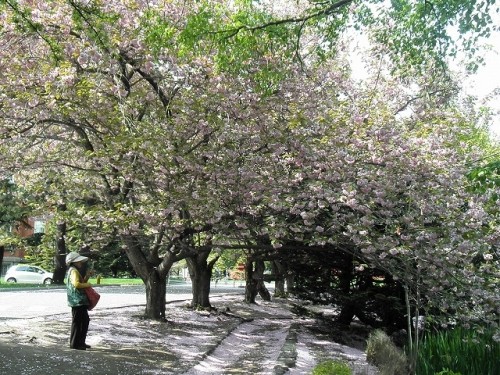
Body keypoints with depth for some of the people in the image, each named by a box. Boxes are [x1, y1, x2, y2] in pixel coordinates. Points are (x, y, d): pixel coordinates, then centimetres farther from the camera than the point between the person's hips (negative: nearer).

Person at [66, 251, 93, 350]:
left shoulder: (77, 270, 18)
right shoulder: (73, 271, -14)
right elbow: (76, 284, -28)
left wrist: (86, 277, 9)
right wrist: (87, 284, -16)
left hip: (81, 301, 10)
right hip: (77, 301, -10)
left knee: (85, 321, 16)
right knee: (77, 322, -2)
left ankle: (81, 342, 25)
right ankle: (74, 343, 6)